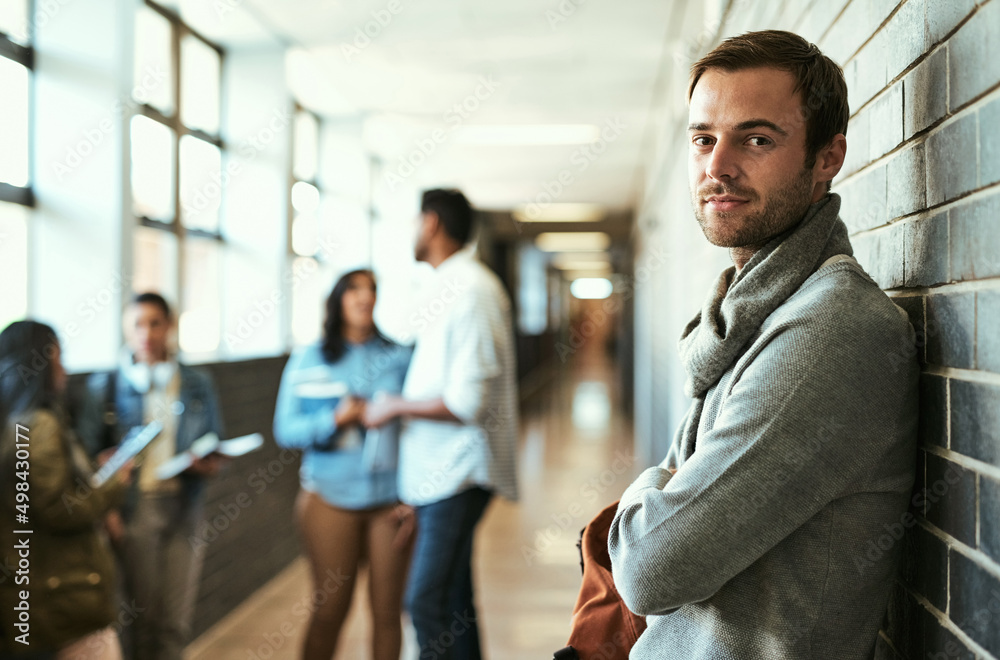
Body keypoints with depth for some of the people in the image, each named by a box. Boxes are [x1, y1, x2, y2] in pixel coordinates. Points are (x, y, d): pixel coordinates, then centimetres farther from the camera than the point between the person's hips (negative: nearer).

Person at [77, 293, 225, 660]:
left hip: (183, 507, 2)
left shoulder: (197, 384, 8)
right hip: (133, 508, -1)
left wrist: (211, 464, -7)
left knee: (176, 617, 4)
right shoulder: (105, 386, 3)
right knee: (142, 612, 5)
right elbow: (89, 454, 0)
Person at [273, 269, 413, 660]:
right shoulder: (308, 360, 5)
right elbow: (286, 430, 1)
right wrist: (337, 419, -15)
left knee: (388, 611, 5)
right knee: (330, 610, 4)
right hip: (331, 498, -1)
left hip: (391, 499, 1)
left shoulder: (399, 358, 6)